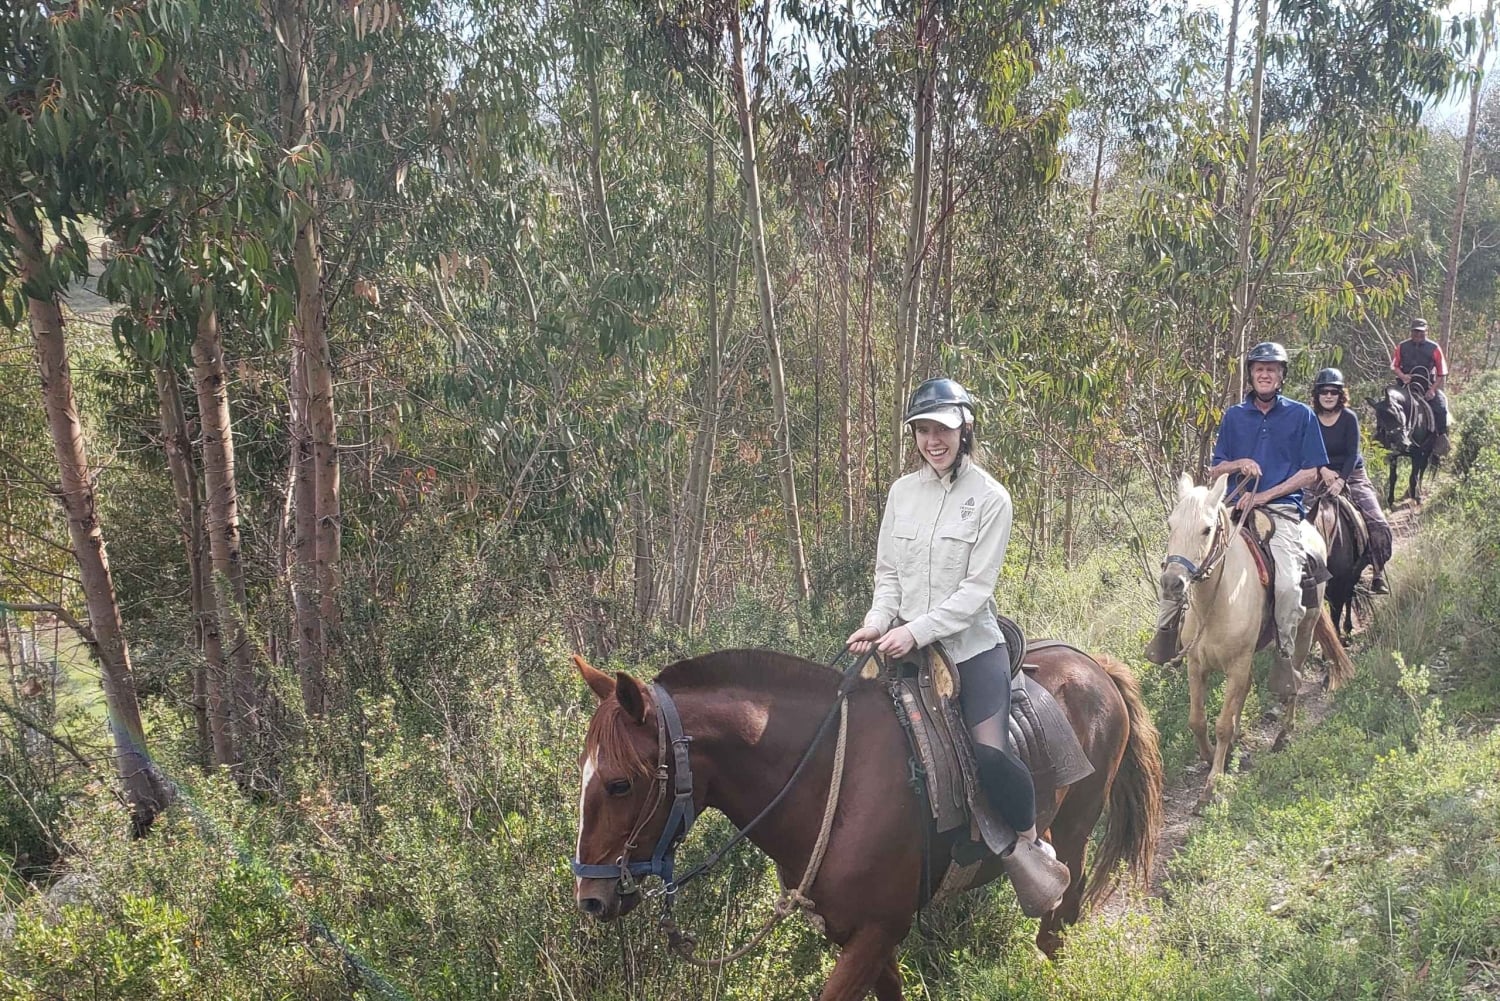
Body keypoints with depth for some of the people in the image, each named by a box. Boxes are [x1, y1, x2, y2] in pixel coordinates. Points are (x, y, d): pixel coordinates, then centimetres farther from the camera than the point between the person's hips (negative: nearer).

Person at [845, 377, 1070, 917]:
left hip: (972, 645, -4)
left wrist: (916, 630, -21)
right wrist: (877, 623, -9)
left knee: (991, 755, -15)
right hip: (905, 645, 4)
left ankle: (1030, 843, 11)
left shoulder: (990, 498, -6)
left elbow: (976, 587, -12)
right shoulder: (901, 492, 7)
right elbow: (887, 573, 10)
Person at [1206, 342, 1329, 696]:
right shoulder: (1234, 416, 15)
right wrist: (1238, 464, -5)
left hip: (1282, 509, -3)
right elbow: (1215, 470, 18)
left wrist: (1266, 494, -7)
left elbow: (1311, 472, 4)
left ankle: (1285, 656, -5)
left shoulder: (1301, 415, 8)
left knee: (1288, 584, -25)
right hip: (1235, 506, 3)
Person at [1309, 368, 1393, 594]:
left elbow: (1352, 454, -12)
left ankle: (1378, 573, -3)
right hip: (1322, 476, 1)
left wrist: (1341, 481, -25)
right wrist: (1323, 469, -18)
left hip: (1352, 475, -1)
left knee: (1378, 523, -16)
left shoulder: (1349, 418, -5)